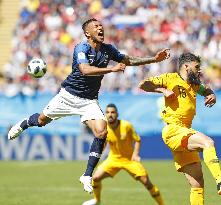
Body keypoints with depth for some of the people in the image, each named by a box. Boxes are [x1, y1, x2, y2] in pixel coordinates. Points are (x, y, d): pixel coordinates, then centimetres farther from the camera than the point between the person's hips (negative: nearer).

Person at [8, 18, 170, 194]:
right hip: (69, 95, -3)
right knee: (42, 120, 11)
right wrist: (111, 69, -43)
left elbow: (128, 60, 14)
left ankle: (87, 176, -8)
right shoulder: (82, 48, -19)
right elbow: (85, 70, -37)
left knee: (101, 132, -18)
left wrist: (154, 59, 5)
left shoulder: (108, 49, -1)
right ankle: (23, 124, 50)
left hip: (89, 100, 3)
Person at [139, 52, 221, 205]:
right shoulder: (171, 78, 1)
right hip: (173, 131, -8)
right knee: (208, 142, -33)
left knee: (198, 184, 4)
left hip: (186, 133, 8)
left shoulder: (195, 85, 20)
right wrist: (163, 90, -14)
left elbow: (206, 90, 42)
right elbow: (143, 84, -4)